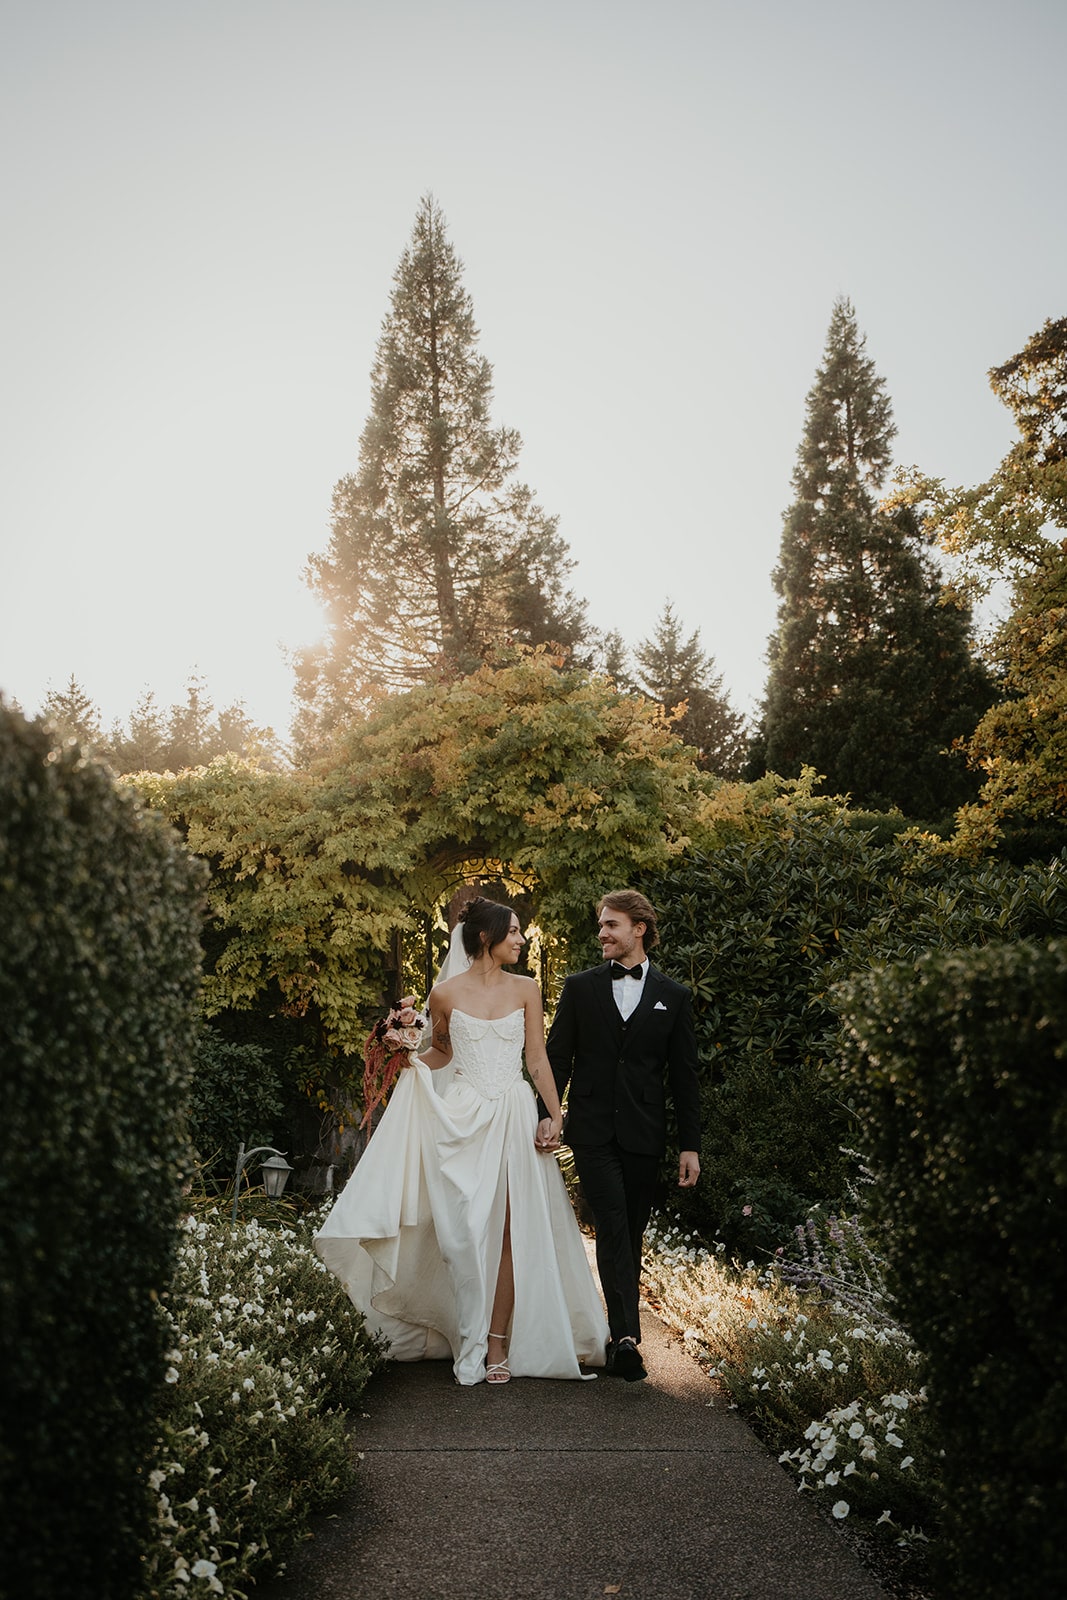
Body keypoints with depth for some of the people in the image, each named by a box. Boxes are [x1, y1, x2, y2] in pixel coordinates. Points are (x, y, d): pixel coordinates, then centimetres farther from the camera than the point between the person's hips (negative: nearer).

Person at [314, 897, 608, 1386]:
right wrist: (407, 1056, -3)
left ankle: (498, 1342, 6)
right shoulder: (446, 993, 1)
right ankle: (470, 1343, 12)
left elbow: (537, 1059, 6)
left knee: (507, 1229, -1)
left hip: (514, 1118, 1)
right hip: (462, 1119, -1)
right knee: (466, 1230, -1)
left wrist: (554, 1115, -2)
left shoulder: (526, 990, 5)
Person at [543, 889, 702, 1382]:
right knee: (613, 1228, -13)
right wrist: (547, 1113, -8)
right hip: (593, 1129, -1)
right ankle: (626, 1336, -17)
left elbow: (684, 1076, 6)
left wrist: (690, 1145, 3)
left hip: (644, 1134, 1)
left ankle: (619, 1333, 21)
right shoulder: (580, 987, 6)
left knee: (632, 1234, 8)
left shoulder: (673, 996, 6)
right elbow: (557, 1057, 6)